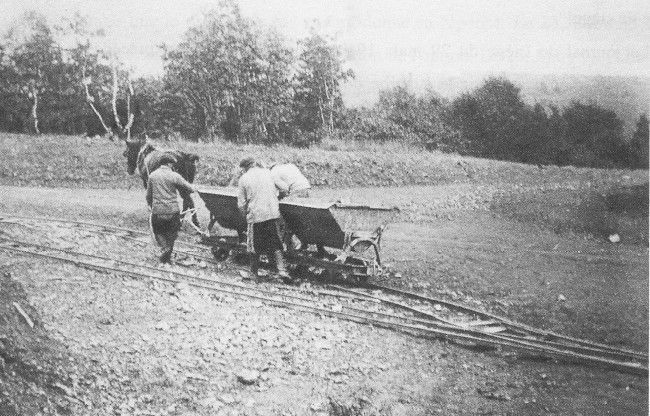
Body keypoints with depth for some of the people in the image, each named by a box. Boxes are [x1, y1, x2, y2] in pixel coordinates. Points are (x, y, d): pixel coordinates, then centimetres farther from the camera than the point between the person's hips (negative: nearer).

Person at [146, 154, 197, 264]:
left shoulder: (152, 176, 4)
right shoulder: (174, 176, -6)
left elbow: (148, 195, 11)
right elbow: (190, 188, -1)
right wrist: (194, 188, 22)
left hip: (157, 211, 2)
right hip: (172, 211, -2)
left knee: (158, 232, 17)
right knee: (171, 234, 15)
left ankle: (163, 248, -6)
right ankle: (167, 256, 10)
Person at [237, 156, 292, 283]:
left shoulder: (244, 179, -1)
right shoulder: (266, 172, 10)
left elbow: (241, 204, -2)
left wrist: (246, 215, 14)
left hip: (255, 215, -3)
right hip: (272, 213, 3)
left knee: (254, 246, 12)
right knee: (276, 244, 9)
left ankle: (254, 273, 19)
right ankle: (282, 269, -4)